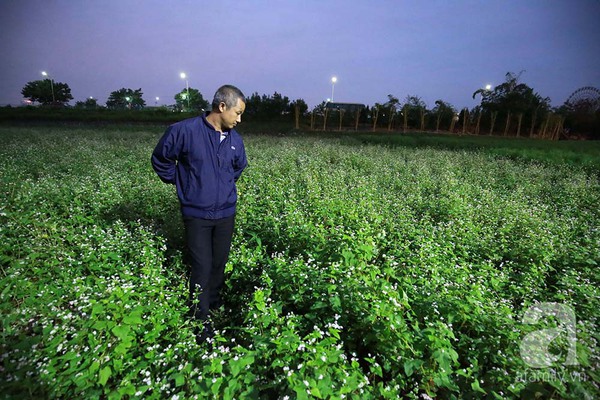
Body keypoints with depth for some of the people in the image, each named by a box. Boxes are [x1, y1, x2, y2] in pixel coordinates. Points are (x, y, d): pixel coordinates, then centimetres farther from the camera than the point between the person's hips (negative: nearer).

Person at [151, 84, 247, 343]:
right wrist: (179, 182, 1)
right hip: (196, 214, -4)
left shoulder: (235, 139, 2)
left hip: (226, 213, 4)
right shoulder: (185, 131, -13)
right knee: (202, 267, 0)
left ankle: (214, 305, 37)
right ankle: (201, 321, 18)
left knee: (220, 263, 13)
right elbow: (160, 159, 1)